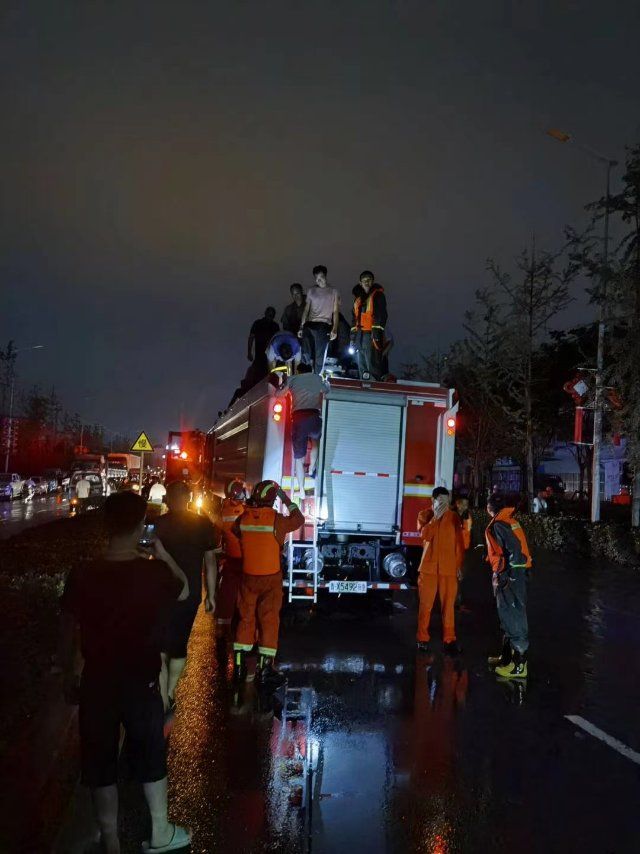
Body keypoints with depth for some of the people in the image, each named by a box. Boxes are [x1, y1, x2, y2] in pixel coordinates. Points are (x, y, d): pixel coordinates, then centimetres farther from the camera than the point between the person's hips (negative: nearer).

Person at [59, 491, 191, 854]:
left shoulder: (81, 575, -16)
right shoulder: (154, 572, -18)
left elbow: (69, 633, -5)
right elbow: (185, 590, 4)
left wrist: (69, 675, 11)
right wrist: (162, 554, 15)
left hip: (97, 684, 1)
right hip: (141, 684, 0)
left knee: (100, 765, 18)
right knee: (151, 758, 21)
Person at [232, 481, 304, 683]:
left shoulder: (243, 518, -6)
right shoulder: (276, 519, -16)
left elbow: (235, 532, 16)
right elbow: (299, 520, 2)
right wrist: (288, 501, 12)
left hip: (248, 577, 4)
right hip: (271, 579, -4)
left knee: (246, 619, 13)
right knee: (269, 621, 5)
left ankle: (239, 666, 18)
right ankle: (265, 668, 9)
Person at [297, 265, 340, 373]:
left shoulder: (333, 292, 8)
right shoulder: (311, 291, 16)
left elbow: (336, 312, 3)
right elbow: (306, 310, 16)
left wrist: (334, 329, -10)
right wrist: (301, 327, 8)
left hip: (324, 325, -3)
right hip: (309, 325, 3)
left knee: (319, 356, -5)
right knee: (307, 354, -2)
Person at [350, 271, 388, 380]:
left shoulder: (378, 294, 0)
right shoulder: (358, 298, 21)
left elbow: (381, 314, -10)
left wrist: (377, 330, -20)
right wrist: (353, 334, 18)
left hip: (372, 334, -8)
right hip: (360, 334, 8)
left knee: (372, 364, -15)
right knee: (361, 366, 12)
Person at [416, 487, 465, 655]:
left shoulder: (454, 517, 6)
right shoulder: (424, 515, 5)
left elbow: (459, 543, 7)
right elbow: (425, 535, -12)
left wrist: (459, 565, 4)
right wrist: (436, 516, -13)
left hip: (449, 568, 1)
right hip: (428, 567, 0)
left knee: (448, 605, 2)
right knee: (426, 604, 4)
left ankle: (449, 639, 11)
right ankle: (423, 639, 14)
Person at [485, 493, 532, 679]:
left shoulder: (499, 524, -14)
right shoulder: (509, 521, 13)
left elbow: (514, 549, -23)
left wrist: (506, 575, -22)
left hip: (509, 575, -10)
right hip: (513, 573, 10)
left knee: (513, 617, -6)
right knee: (508, 616, 18)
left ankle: (519, 665, -2)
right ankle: (507, 656, 30)